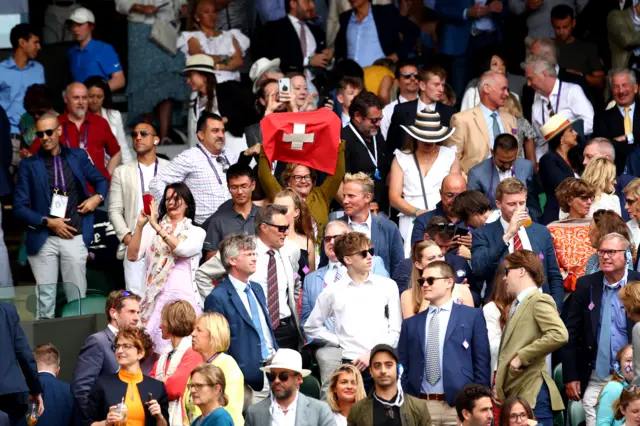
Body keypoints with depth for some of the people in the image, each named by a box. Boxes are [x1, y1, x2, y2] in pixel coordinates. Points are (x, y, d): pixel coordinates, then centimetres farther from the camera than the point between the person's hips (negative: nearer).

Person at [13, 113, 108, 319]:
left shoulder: (78, 157, 9)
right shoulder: (29, 165, 4)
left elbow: (100, 180, 23)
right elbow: (19, 207, 2)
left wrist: (98, 197, 1)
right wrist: (48, 222, -8)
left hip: (74, 238, 1)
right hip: (43, 240, -1)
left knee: (77, 298, 1)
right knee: (45, 300, -2)